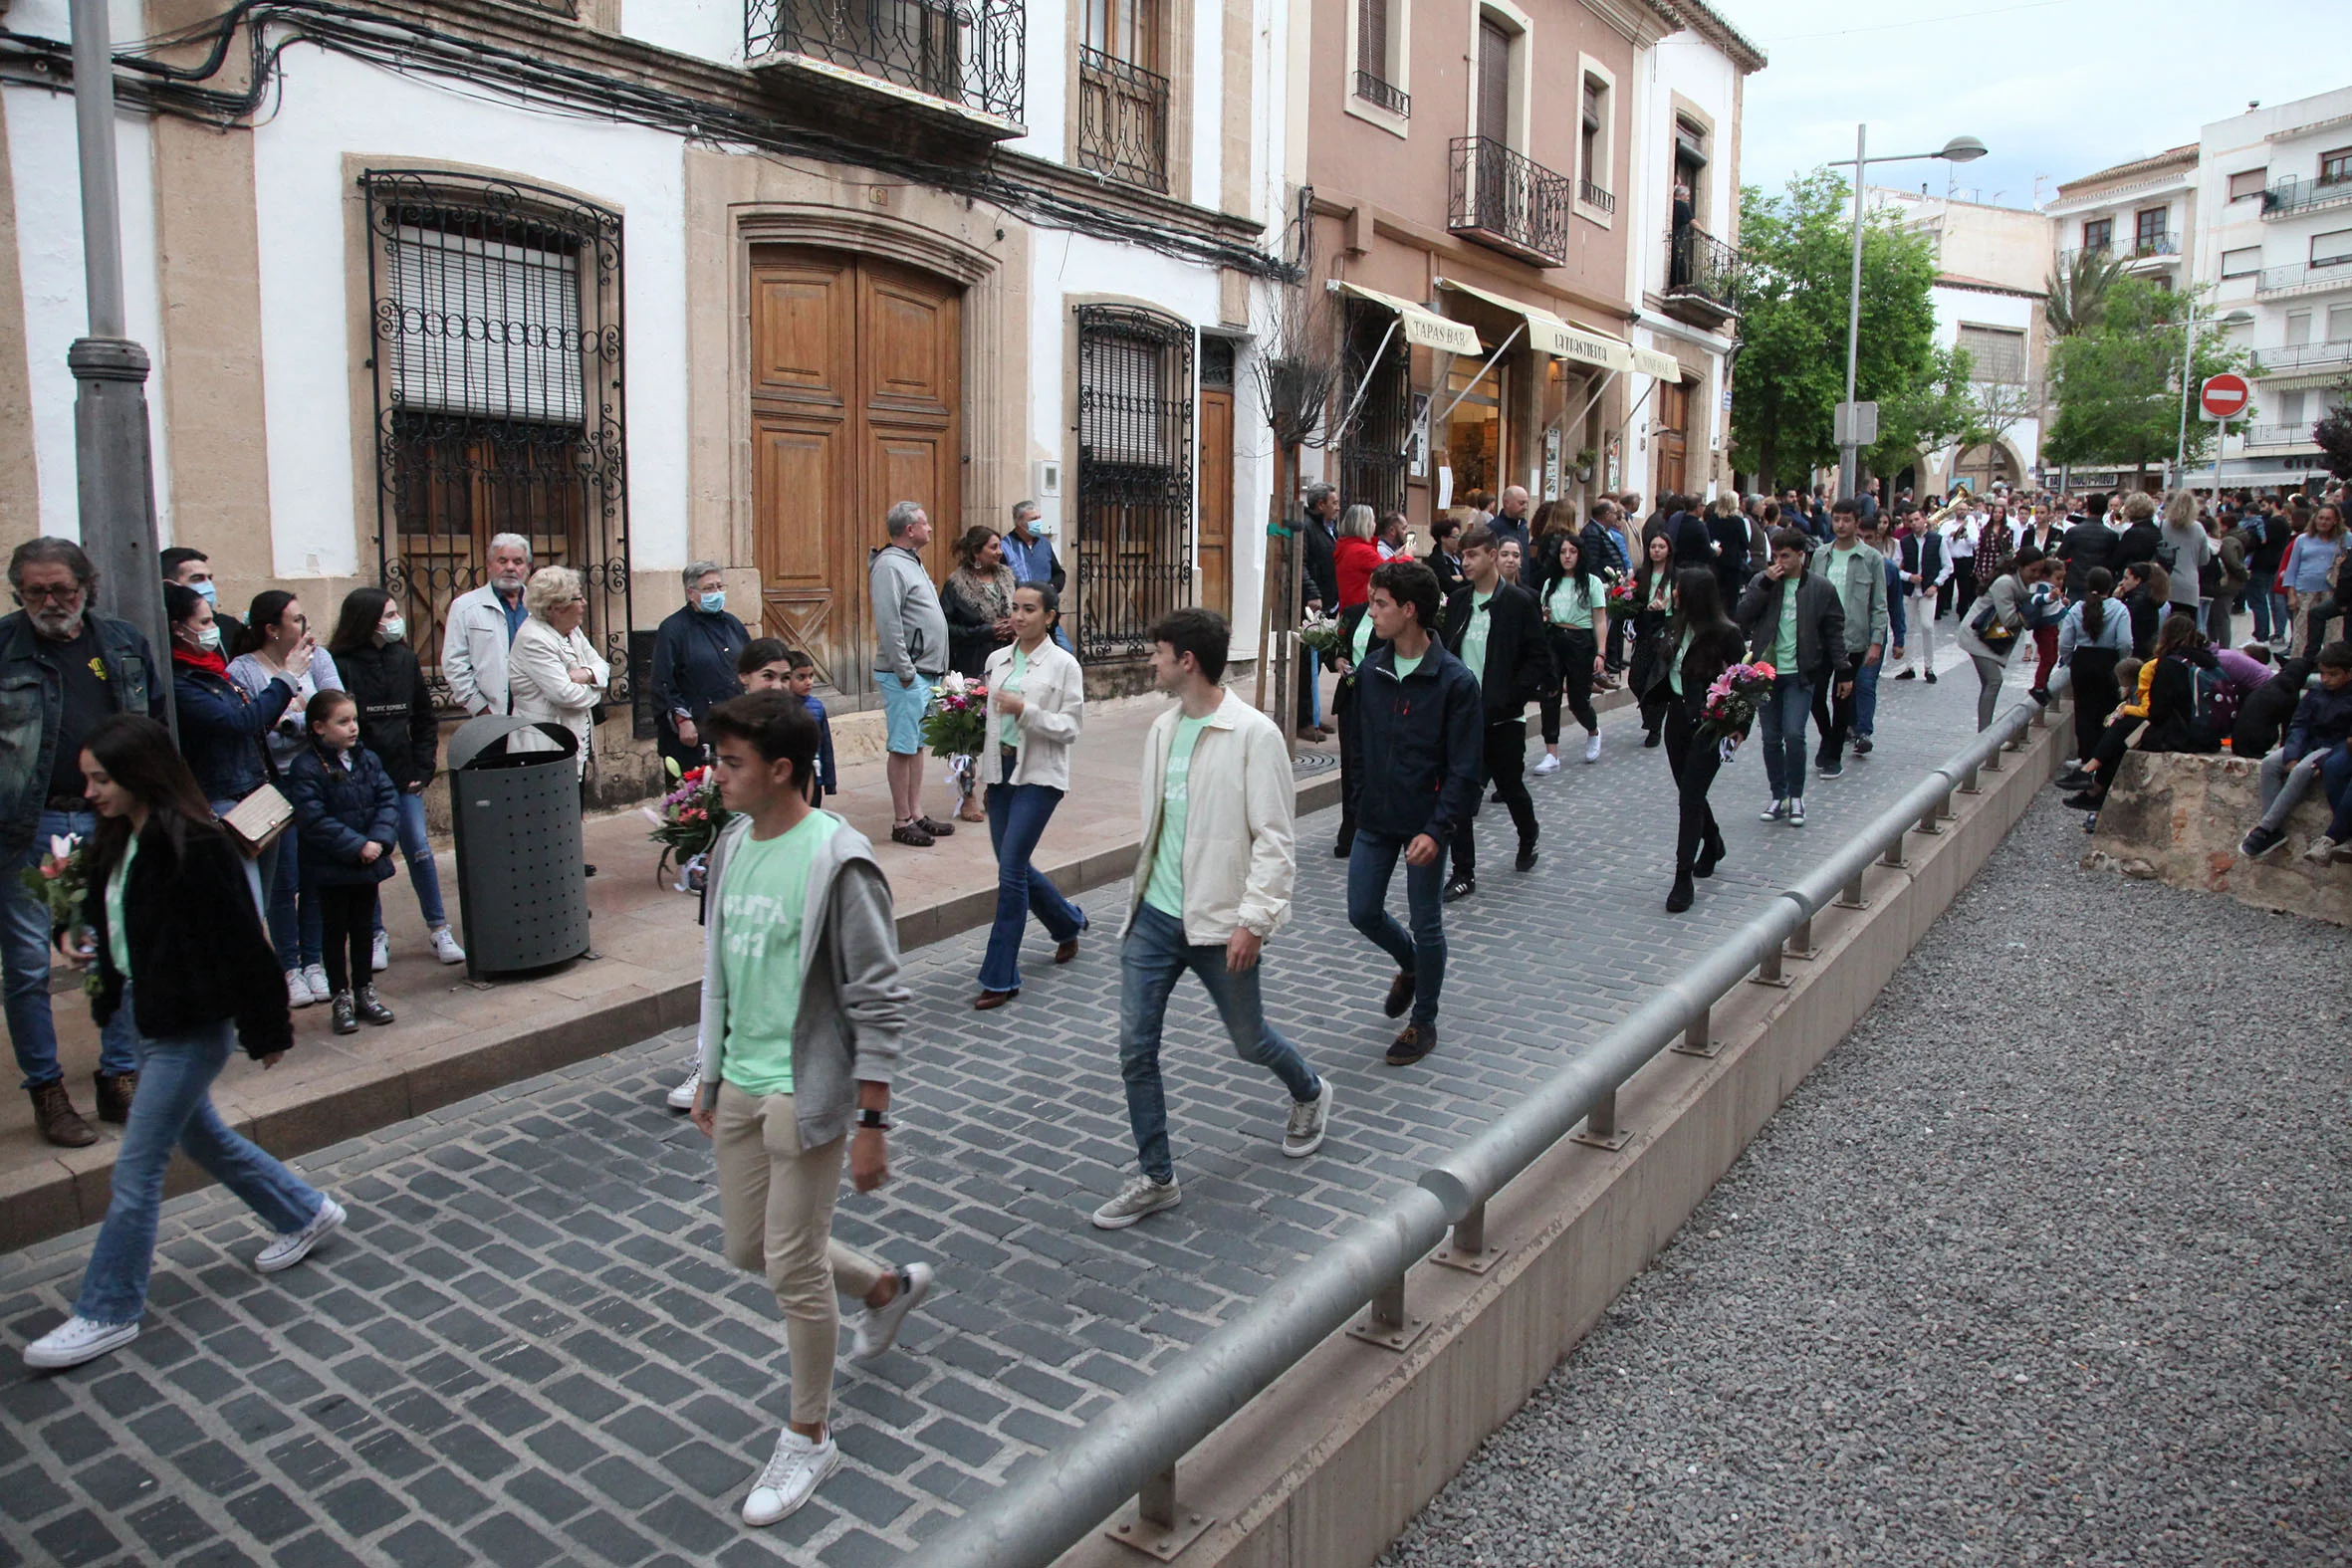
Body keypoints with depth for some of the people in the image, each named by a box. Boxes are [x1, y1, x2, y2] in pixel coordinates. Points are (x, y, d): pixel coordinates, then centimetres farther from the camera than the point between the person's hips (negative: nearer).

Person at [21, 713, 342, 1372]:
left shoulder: (196, 846, -23)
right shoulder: (117, 841, 4)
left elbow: (244, 942, -20)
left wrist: (266, 1031, -15)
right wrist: (87, 942, -1)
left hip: (190, 1027, -9)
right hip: (142, 1014, 10)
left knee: (136, 1170, 0)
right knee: (201, 1135, 22)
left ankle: (108, 1313, 14)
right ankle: (305, 1213, 39)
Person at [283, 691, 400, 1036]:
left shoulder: (367, 760, 4)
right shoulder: (306, 769, -13)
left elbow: (388, 799, 0)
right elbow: (313, 819, -20)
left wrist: (379, 840, -15)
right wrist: (356, 846, -21)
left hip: (368, 863, 5)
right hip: (330, 868, -5)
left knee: (363, 929, 15)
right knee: (336, 931, 7)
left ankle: (363, 992, 27)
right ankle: (340, 998, 16)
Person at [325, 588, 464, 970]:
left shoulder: (405, 659, 6)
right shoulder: (340, 665, -9)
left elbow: (425, 719, 12)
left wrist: (422, 768, 4)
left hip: (402, 777, 3)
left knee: (419, 851, 2)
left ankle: (438, 930, 12)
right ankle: (376, 936, 16)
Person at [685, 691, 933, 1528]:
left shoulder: (836, 861, -20)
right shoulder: (733, 844, 4)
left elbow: (880, 1002, -18)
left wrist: (872, 1123, -17)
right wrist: (710, 1074, 18)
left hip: (805, 1094, -8)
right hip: (739, 1085, 8)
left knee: (794, 1269, 2)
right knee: (747, 1248, 19)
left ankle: (807, 1440, 24)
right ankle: (890, 1285, 44)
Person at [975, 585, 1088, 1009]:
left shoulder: (1063, 664, -6)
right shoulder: (997, 660, 10)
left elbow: (1071, 726, -9)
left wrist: (1024, 710, -22)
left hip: (1039, 775, -6)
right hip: (1001, 770, 6)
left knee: (1011, 869, -9)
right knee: (1015, 866, 12)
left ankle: (1001, 978, 0)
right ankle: (1069, 922, 41)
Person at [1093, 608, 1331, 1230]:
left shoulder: (1254, 734, -15)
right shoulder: (1162, 729, 7)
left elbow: (1275, 840, -16)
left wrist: (1252, 921, -21)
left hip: (1220, 922, -6)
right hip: (1153, 916, 6)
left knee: (1249, 1040, 12)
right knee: (1135, 1049, 2)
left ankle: (1310, 1094, 46)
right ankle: (1155, 1179, 17)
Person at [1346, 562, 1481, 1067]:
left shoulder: (1455, 681, -15)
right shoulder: (1371, 671, 2)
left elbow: (1464, 769, -15)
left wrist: (1437, 830, -21)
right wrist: (1359, 804, 10)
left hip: (1425, 823, -5)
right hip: (1375, 818, 5)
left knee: (1426, 926, 7)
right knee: (1363, 913, 9)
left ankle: (1424, 1022, 25)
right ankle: (1409, 966, 41)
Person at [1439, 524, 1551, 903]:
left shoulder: (1518, 602, -7)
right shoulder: (1458, 602, 8)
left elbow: (1539, 661, -8)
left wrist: (1508, 698, -17)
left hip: (1502, 716, -3)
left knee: (1510, 786, 13)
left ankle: (1528, 839, 44)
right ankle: (1464, 874, 4)